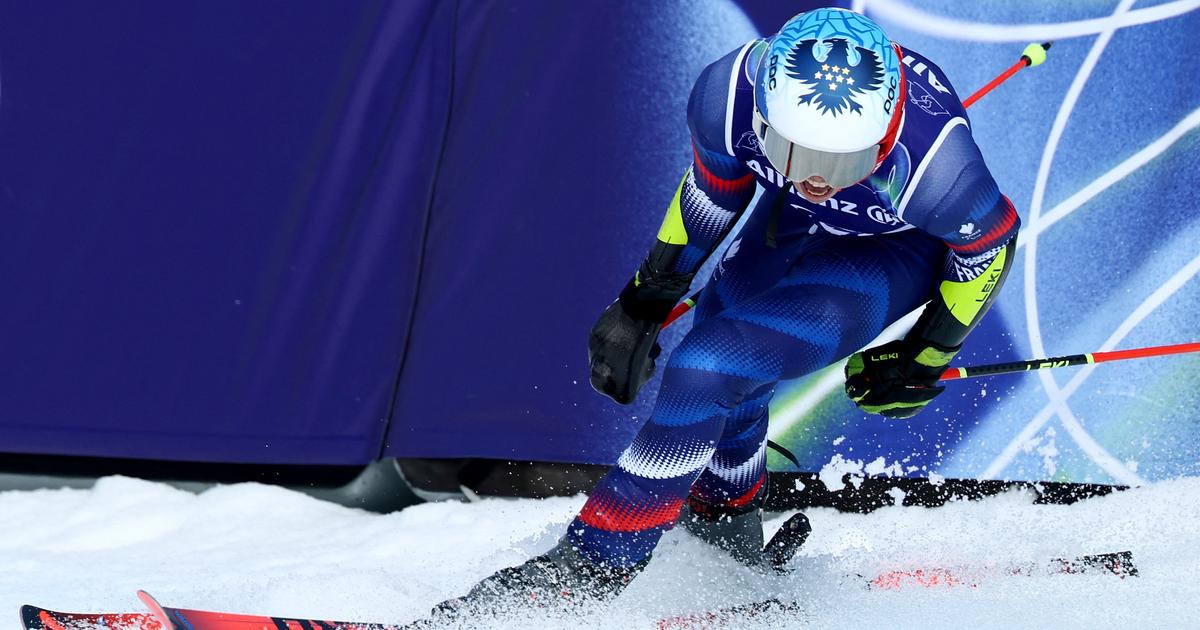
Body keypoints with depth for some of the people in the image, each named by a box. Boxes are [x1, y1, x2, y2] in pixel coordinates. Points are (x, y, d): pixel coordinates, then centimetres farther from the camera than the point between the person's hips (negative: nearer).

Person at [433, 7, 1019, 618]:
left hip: (892, 252, -5)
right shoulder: (731, 94, -33)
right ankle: (730, 551, 44)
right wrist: (644, 301, 2)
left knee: (707, 371, -20)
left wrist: (926, 360, -5)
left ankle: (587, 573, -8)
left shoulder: (928, 164, -42)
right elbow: (712, 191, -8)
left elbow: (992, 240, -18)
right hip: (791, 224, 5)